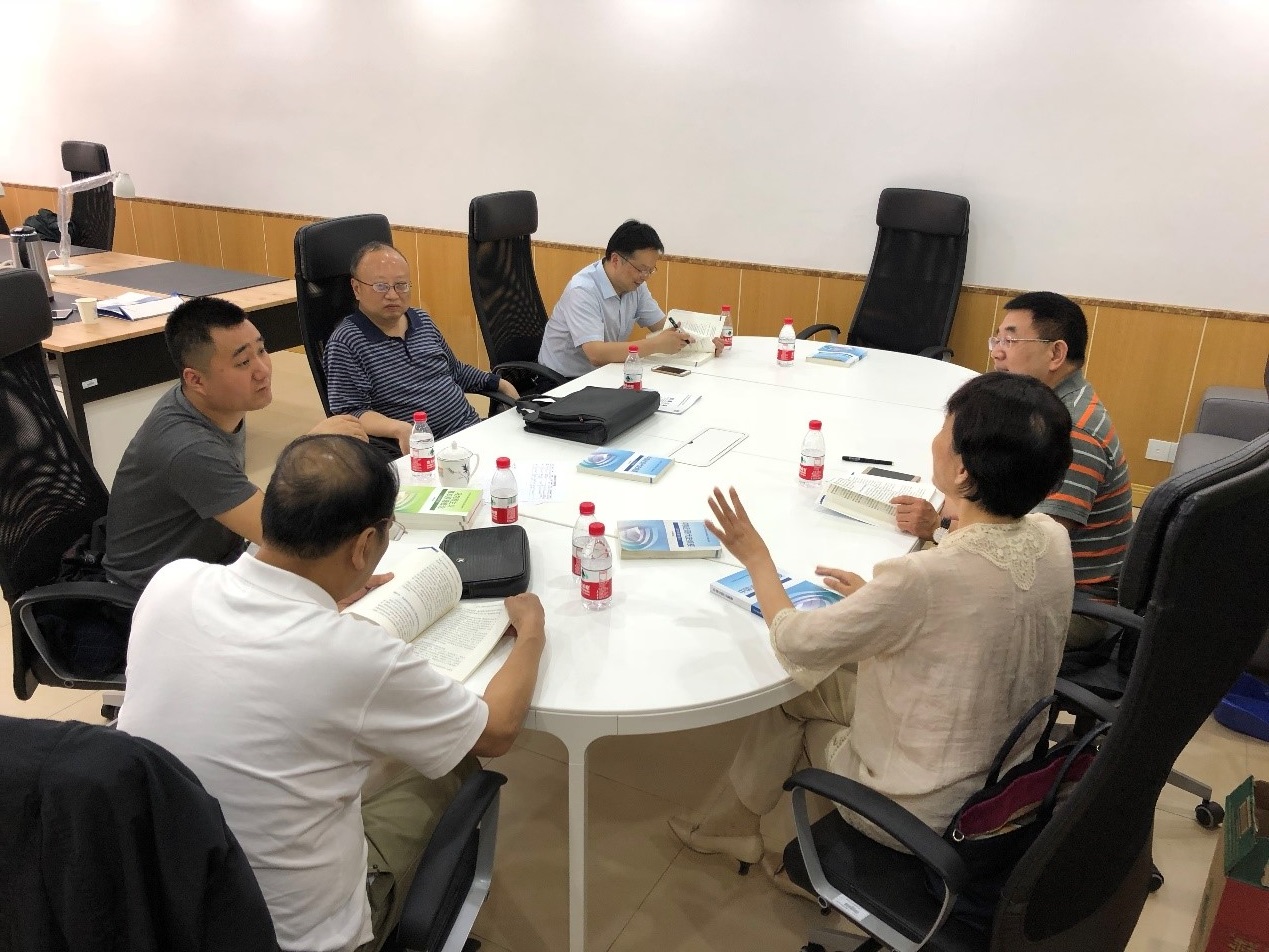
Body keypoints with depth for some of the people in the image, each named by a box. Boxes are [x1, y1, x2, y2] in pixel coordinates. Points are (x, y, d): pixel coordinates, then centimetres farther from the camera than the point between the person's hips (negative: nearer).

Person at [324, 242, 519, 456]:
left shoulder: (422, 320, 16)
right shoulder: (345, 342, -6)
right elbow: (350, 413, -11)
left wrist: (500, 384, 19)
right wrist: (398, 428, -27)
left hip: (473, 429, 8)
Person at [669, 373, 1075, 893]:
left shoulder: (923, 577, -34)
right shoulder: (1053, 540, -12)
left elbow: (795, 644, -19)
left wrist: (757, 558, -5)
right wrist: (876, 596, 8)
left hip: (927, 813, -6)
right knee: (845, 670, 17)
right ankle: (731, 824, 30)